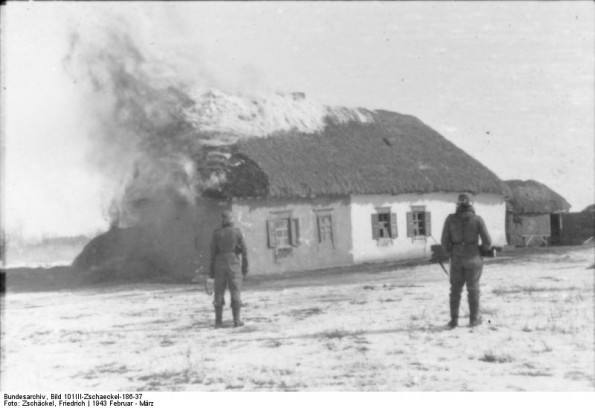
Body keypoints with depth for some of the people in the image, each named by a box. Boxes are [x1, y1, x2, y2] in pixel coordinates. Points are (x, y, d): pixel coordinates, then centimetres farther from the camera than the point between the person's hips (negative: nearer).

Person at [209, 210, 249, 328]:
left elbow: (213, 252, -2)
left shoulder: (217, 233, -1)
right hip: (234, 264, -1)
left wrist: (211, 270, 3)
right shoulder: (237, 232, -1)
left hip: (220, 265, 1)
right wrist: (245, 267, 5)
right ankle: (236, 320, -2)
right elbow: (243, 250, -2)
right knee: (235, 293, 2)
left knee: (219, 294, 6)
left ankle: (219, 321, 4)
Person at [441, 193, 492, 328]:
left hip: (457, 259, 1)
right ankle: (474, 319, 17)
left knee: (455, 289, 12)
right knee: (473, 289, 11)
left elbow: (445, 240, -2)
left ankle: (454, 320, 9)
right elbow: (487, 241, -7)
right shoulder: (477, 220, -8)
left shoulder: (450, 219, -4)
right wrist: (484, 250, 14)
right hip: (473, 259, -1)